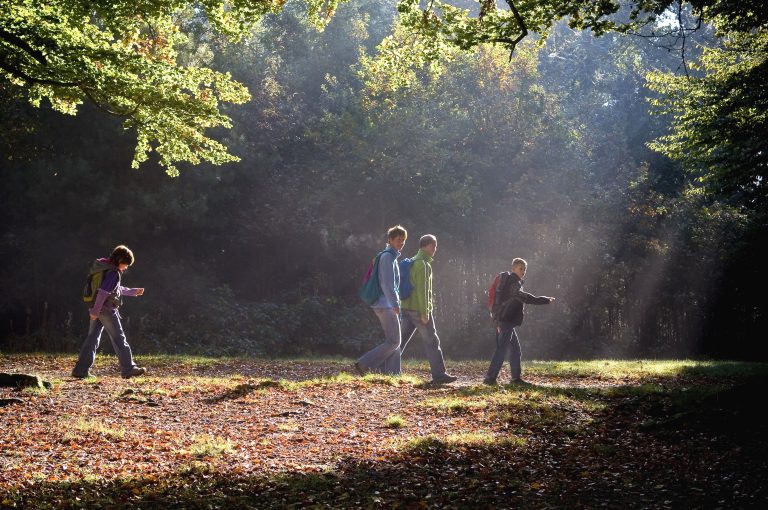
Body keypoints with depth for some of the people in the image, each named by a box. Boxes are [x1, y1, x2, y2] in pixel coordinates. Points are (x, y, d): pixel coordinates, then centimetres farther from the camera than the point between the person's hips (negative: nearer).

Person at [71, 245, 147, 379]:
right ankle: (128, 369, 2)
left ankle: (81, 369, 5)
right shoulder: (114, 273, -15)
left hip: (98, 310, 9)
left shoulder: (105, 268, 15)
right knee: (119, 339, -2)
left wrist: (133, 291, 30)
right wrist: (95, 311, -23)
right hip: (107, 310, -9)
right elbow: (103, 292, -24)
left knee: (92, 338, 8)